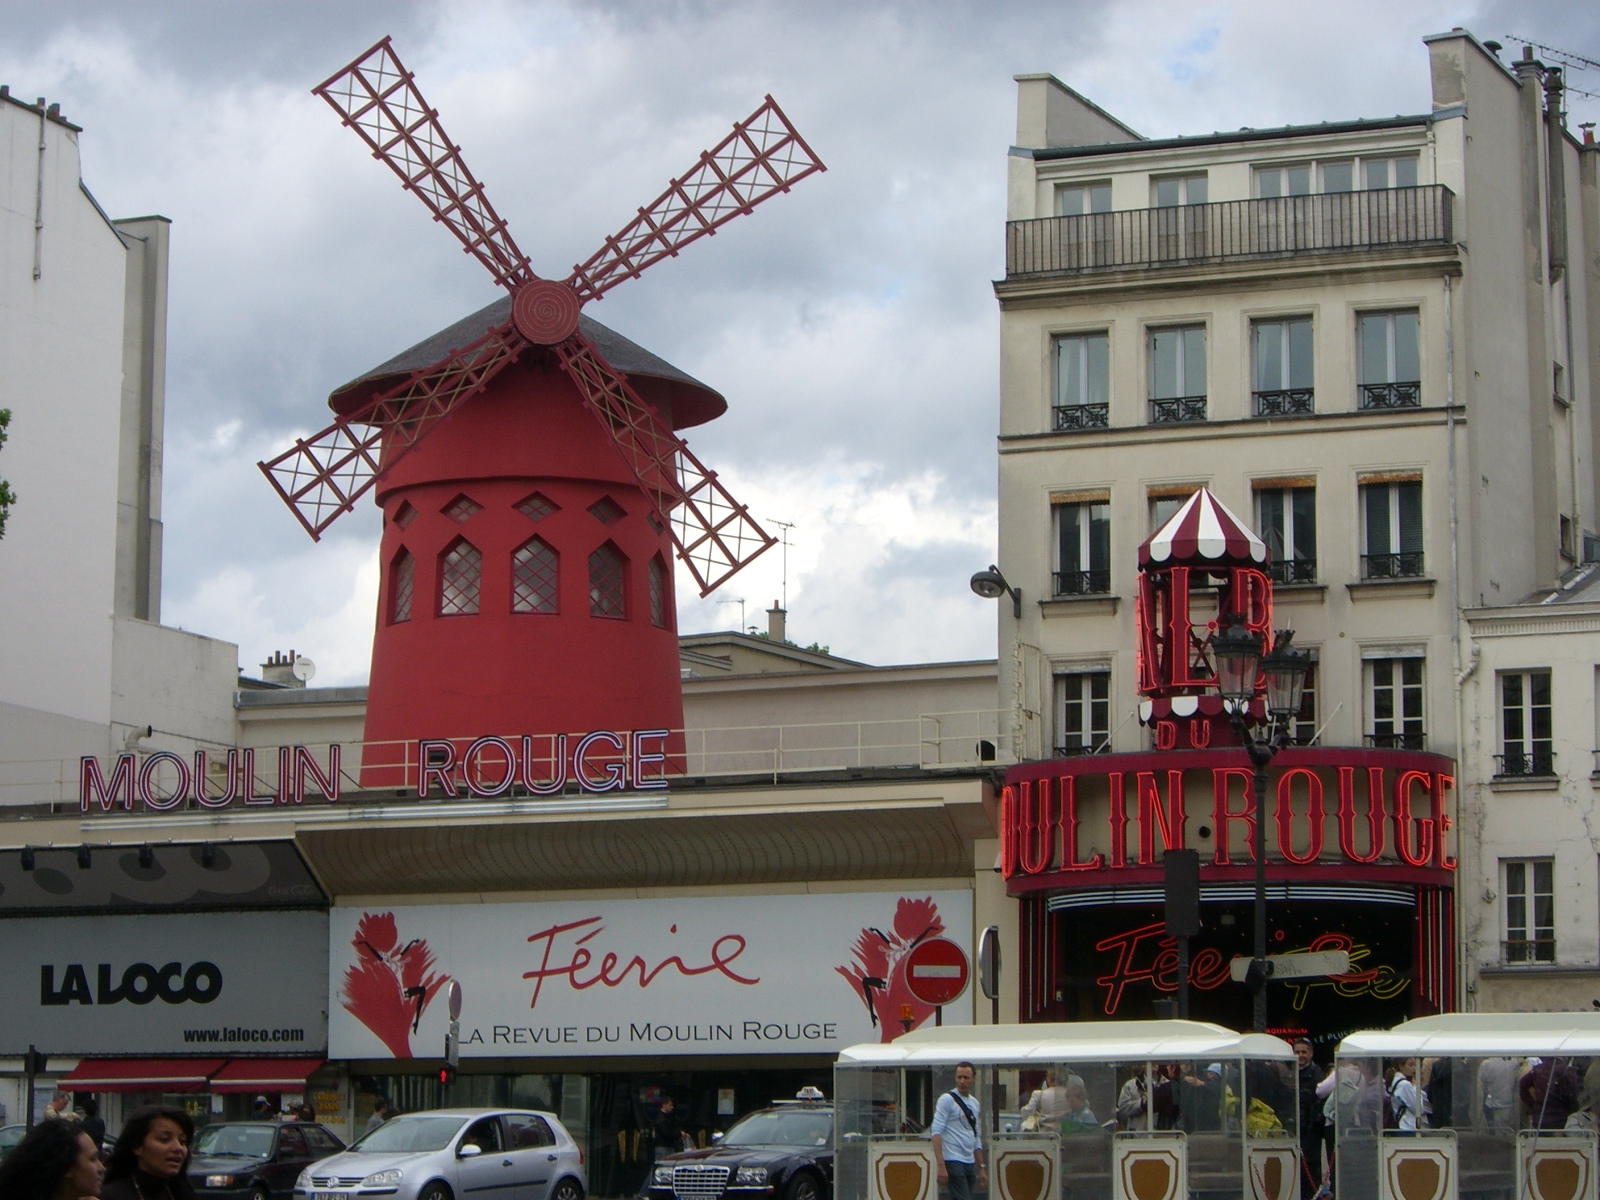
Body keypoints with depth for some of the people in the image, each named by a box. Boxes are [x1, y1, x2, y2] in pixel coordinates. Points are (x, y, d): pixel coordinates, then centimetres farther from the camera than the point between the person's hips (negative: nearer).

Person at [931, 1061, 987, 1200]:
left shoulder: (974, 1103, 17)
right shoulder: (947, 1100, -6)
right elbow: (936, 1132, -13)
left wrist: (982, 1168, 20)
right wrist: (941, 1166, -21)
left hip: (970, 1162, 7)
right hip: (953, 1161, -7)